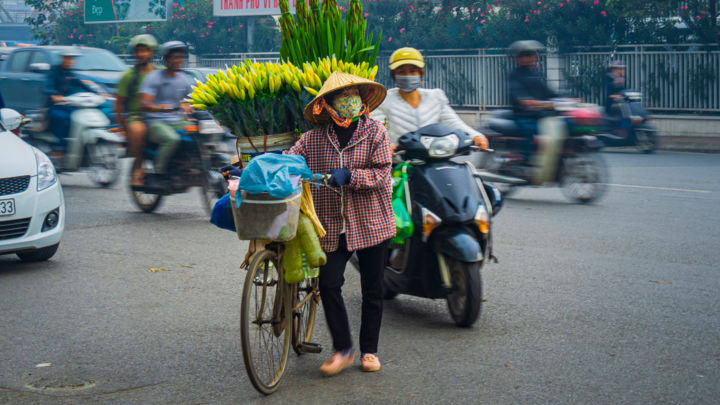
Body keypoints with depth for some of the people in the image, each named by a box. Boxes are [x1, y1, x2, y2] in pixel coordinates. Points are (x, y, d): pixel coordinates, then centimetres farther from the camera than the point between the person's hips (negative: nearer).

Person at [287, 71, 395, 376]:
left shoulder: (375, 133, -2)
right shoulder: (313, 138, 2)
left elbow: (381, 175, -10)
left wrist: (349, 175, -24)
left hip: (371, 222, -1)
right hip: (333, 226, 1)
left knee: (372, 290, 7)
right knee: (328, 284, -8)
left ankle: (369, 350, 23)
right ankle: (343, 349, 9)